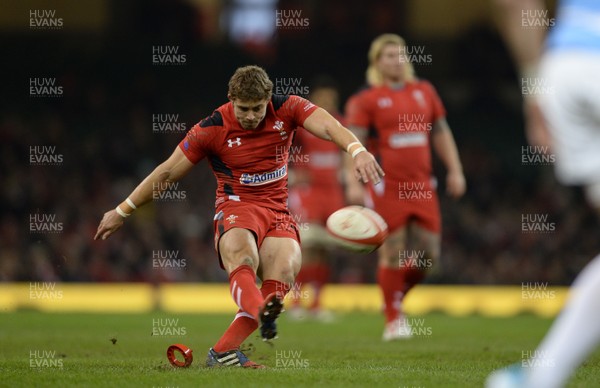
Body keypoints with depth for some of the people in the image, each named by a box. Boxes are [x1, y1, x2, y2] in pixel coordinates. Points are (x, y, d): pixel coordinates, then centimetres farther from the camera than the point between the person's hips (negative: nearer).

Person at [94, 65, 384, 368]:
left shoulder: (286, 109, -4)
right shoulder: (212, 128, -7)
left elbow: (328, 126, -20)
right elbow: (167, 173, 1)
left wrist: (358, 151, -42)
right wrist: (121, 212, 6)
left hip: (278, 210, 2)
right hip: (235, 207, -2)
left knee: (284, 270, -26)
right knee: (242, 258, -36)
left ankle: (223, 352, -27)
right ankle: (262, 313, -68)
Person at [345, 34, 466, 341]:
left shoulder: (424, 91, 13)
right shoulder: (366, 99, -2)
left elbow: (441, 133, 20)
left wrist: (455, 170, 13)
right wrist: (353, 182, -18)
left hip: (421, 186, 5)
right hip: (387, 187, -5)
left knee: (429, 252, 3)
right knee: (393, 253, -4)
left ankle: (396, 298, 27)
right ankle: (393, 320, 7)